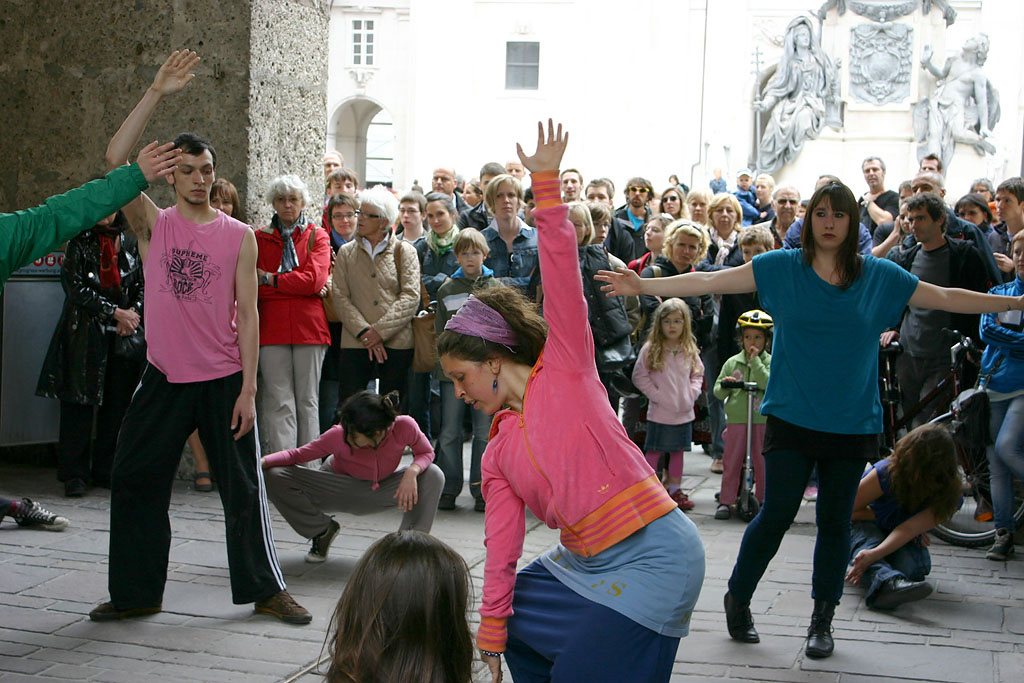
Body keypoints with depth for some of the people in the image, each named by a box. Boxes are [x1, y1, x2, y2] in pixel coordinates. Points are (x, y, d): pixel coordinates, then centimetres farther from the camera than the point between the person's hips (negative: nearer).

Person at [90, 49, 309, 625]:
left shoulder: (239, 236, 0)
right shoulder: (154, 226, 3)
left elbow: (248, 314, -1)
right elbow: (116, 160, -10)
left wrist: (248, 389, -8)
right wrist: (157, 95, -15)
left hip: (224, 379, -2)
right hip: (164, 379, 2)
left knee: (244, 486, 3)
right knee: (135, 482, 6)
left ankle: (265, 588, 16)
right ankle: (137, 593, 20)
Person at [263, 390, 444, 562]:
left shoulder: (404, 426, -32)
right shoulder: (339, 436, -32)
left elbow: (426, 453, -15)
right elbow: (298, 455, -21)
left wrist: (412, 472, -37)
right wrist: (261, 462, -37)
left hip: (382, 489, 0)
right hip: (338, 489, 0)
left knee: (433, 476, -28)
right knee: (273, 478, -24)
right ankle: (322, 531, 2)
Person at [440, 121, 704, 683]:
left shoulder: (564, 365, -2)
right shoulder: (498, 454, 14)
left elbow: (560, 269, -11)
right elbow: (501, 547, 13)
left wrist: (546, 183, -16)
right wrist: (491, 633, 11)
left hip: (653, 555, -8)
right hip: (585, 563, 8)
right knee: (520, 634, 19)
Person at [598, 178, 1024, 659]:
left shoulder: (880, 276, 3)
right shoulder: (781, 268, -2)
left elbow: (947, 299, 10)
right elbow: (710, 281, -6)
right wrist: (643, 286, -15)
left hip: (851, 422, 2)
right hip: (792, 417, -2)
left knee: (835, 523, 9)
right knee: (776, 515, -3)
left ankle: (822, 622, 25)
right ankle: (737, 600, 20)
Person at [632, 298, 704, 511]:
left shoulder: (690, 350, 5)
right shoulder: (651, 349, -8)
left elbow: (698, 373, 16)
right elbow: (639, 376, -6)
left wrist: (692, 392, 0)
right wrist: (656, 395, -12)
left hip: (684, 412, 4)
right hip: (659, 412, -4)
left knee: (678, 451, 13)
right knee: (654, 451, 0)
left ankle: (675, 489, 22)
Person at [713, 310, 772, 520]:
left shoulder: (770, 362, 3)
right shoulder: (732, 363, 8)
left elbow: (770, 385, -14)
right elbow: (717, 390, 9)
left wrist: (756, 361, -14)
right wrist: (724, 387, -13)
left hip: (763, 420, -1)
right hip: (736, 419, 1)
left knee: (761, 462, 4)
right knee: (731, 461, 3)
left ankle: (762, 500, 17)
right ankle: (725, 501, 9)